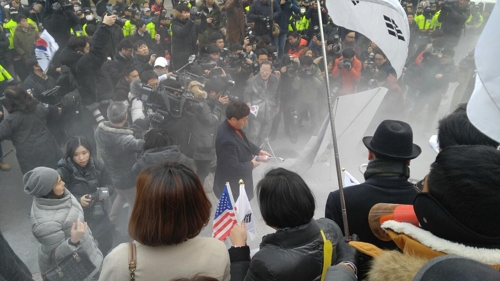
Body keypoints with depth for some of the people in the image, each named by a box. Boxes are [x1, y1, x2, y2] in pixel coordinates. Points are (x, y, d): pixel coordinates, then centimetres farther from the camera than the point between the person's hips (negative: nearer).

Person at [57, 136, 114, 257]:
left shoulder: (98, 164, -10)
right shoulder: (63, 171, -22)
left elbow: (110, 186, -2)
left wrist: (103, 191, -23)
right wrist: (78, 200, -30)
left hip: (99, 217, 5)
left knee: (105, 249, 24)